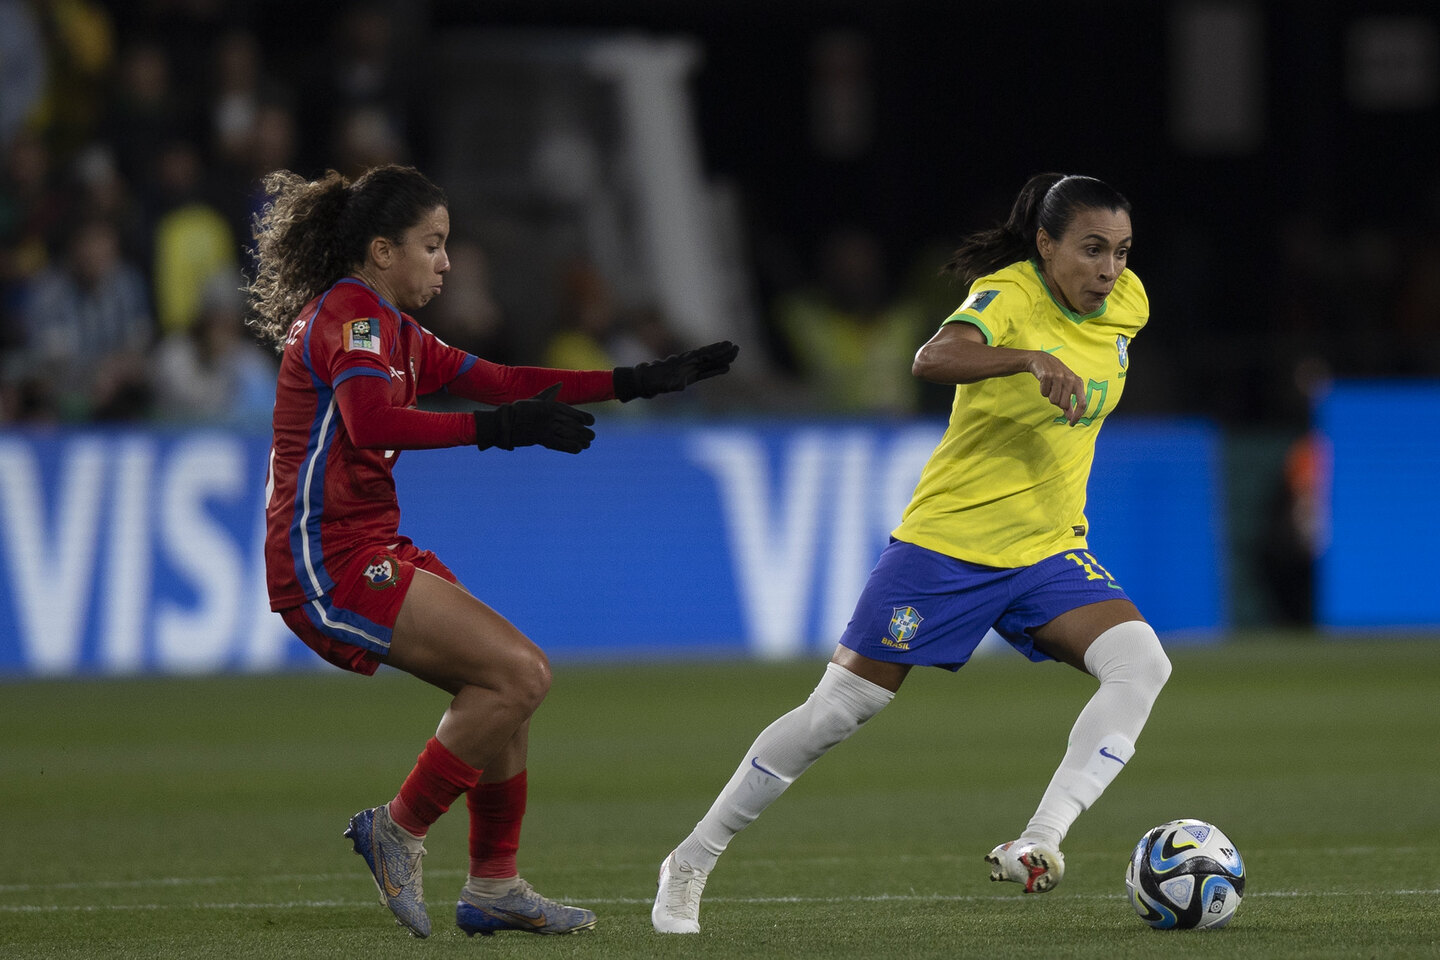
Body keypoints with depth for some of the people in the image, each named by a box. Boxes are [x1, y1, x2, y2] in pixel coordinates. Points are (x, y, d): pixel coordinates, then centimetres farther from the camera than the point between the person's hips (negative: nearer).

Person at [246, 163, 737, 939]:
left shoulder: (389, 328, 19)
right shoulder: (348, 315, -12)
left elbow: (496, 381, 20)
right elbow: (371, 423, -29)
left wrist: (640, 381, 16)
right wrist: (502, 429, -29)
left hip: (370, 549, 10)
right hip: (329, 562, -10)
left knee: (513, 679, 12)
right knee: (518, 674, -16)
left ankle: (492, 886, 16)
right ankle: (398, 830, -5)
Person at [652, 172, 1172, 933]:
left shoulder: (1127, 305, 2)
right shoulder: (1008, 294, -17)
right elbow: (932, 360, -38)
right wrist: (1030, 359, -51)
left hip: (1048, 551, 5)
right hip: (948, 539, -5)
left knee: (1142, 664, -21)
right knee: (837, 711, -1)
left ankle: (1040, 841, -29)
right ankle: (690, 863, 14)